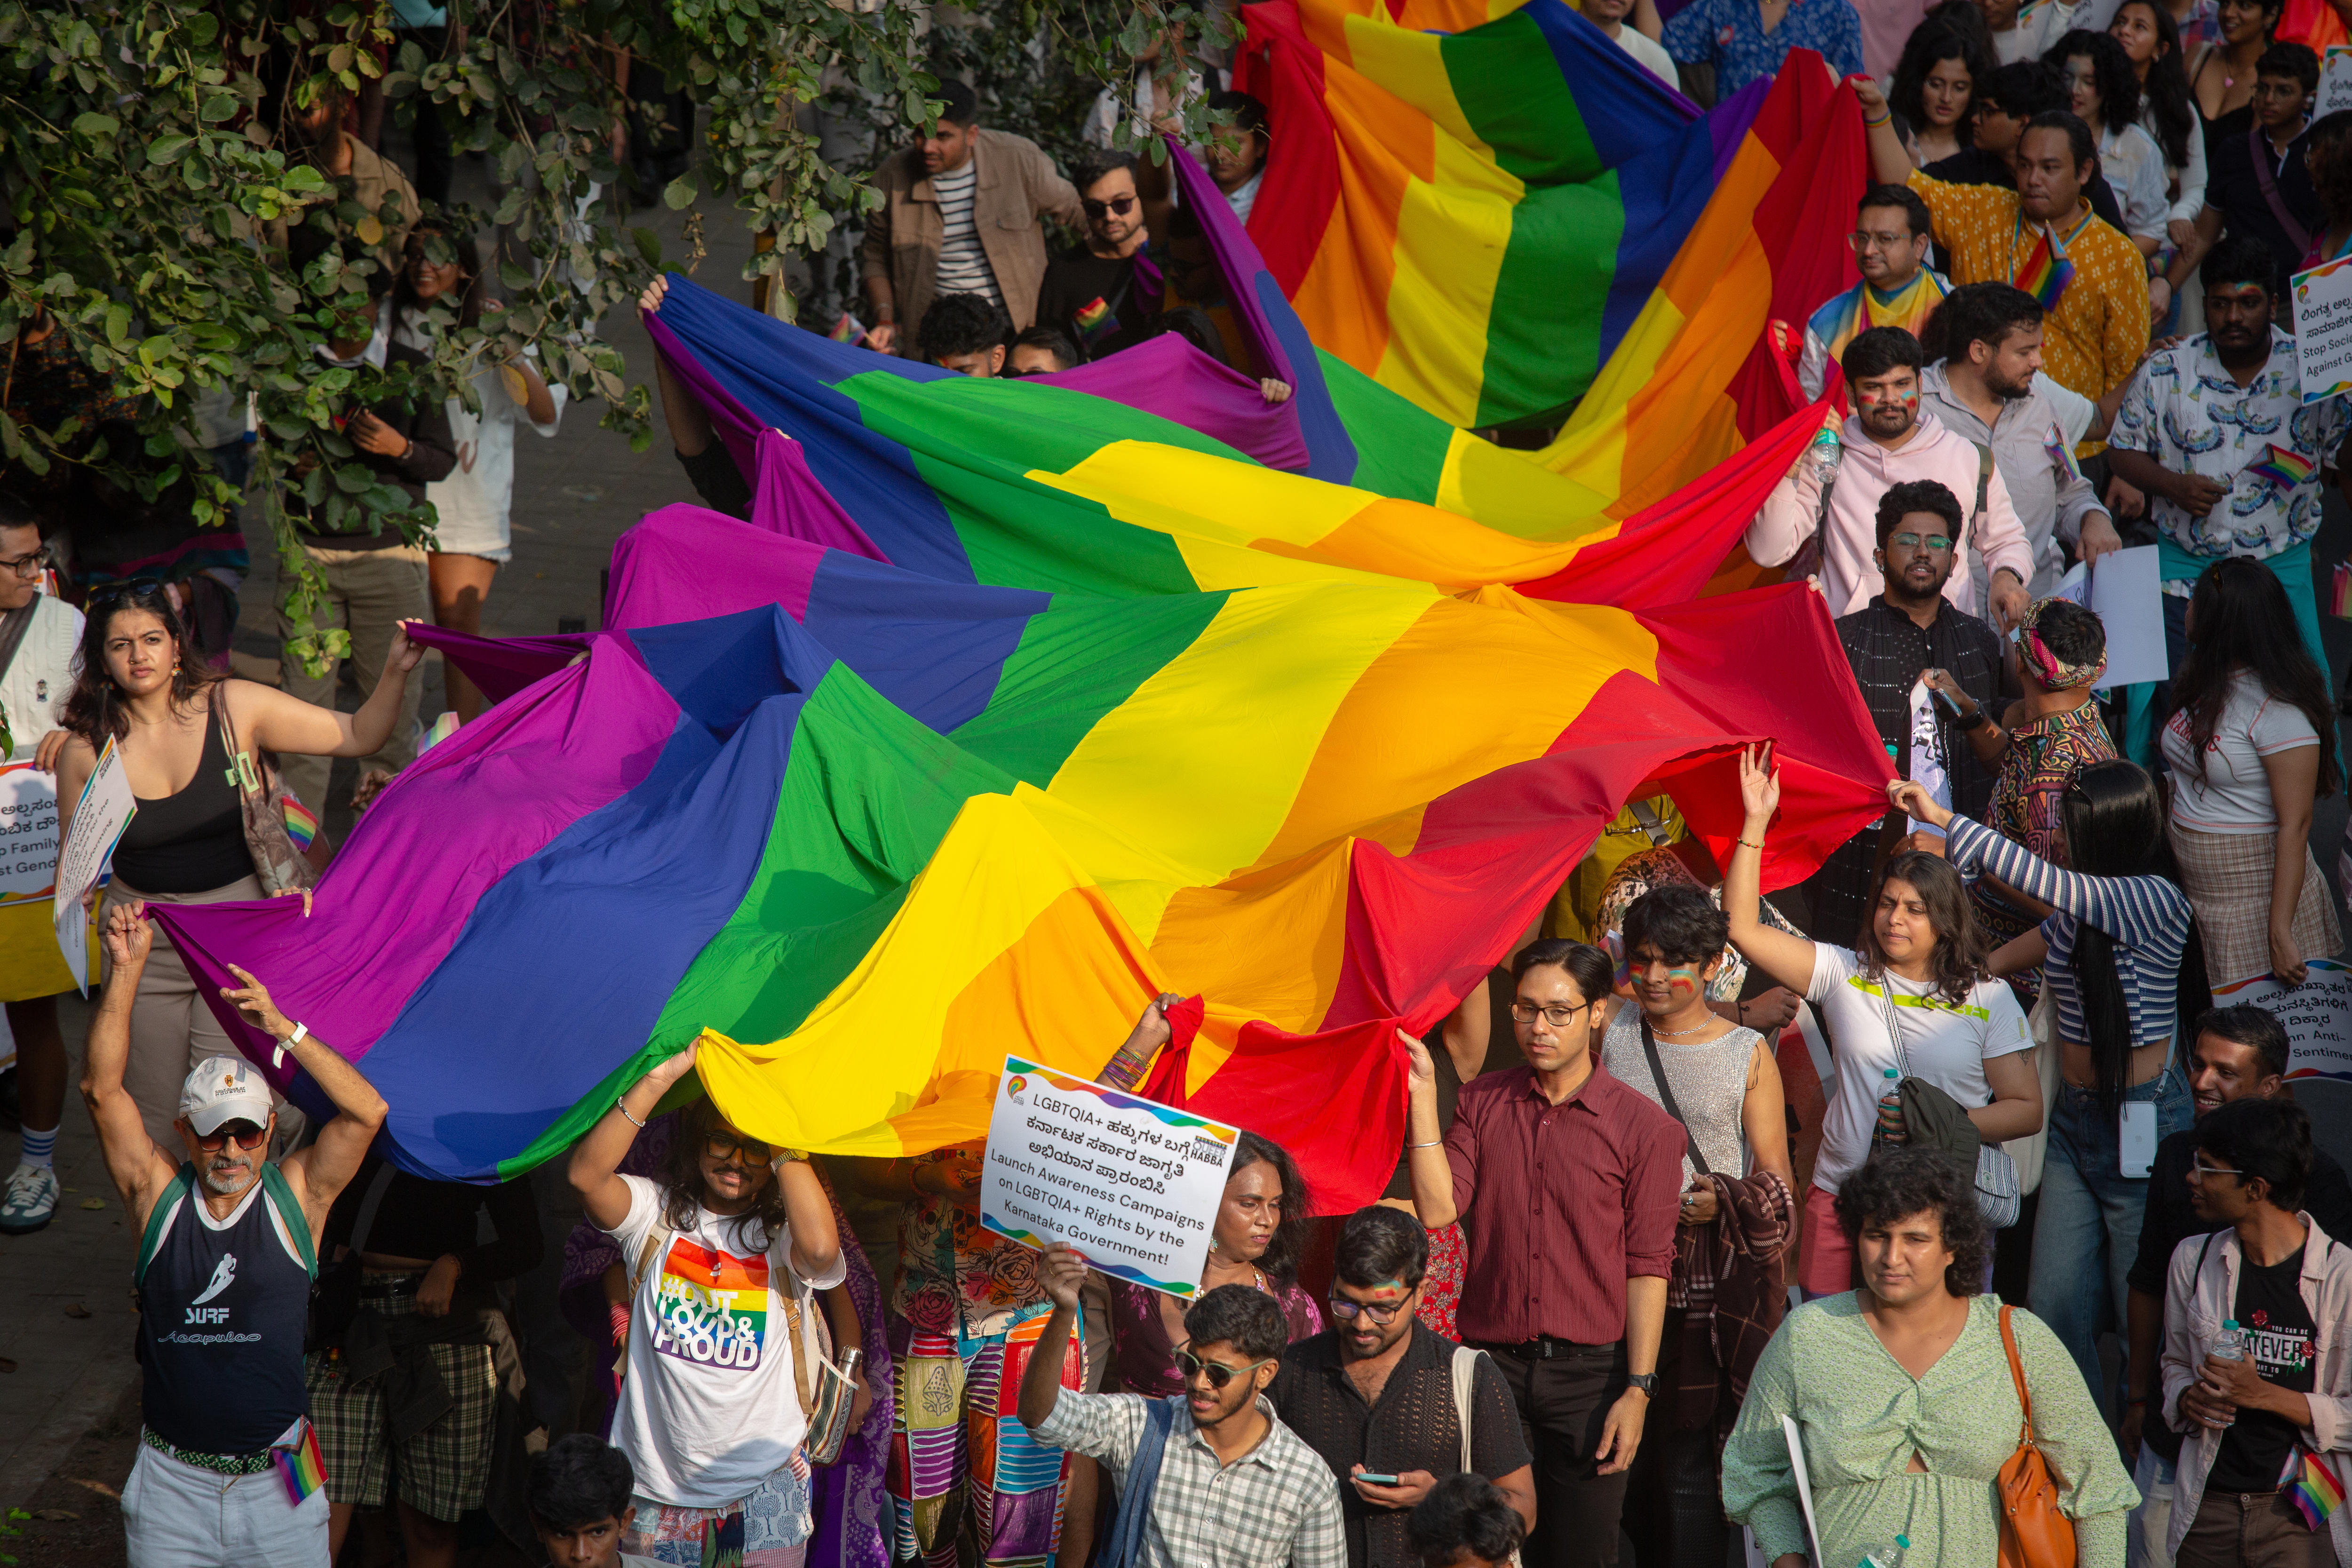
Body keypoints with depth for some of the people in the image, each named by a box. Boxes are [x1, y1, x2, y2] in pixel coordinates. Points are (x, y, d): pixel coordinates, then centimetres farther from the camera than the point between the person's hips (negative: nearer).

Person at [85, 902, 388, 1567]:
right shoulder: (158, 1196, 1)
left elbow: (366, 1112, -13)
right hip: (172, 1485, 1)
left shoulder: (296, 1196, -1)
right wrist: (127, 970, -14)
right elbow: (102, 1090, -6)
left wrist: (283, 1030, -21)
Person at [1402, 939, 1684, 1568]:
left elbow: (1648, 1268, -3)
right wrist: (1423, 1096, -9)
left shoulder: (1643, 1127, -2)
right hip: (1492, 1364, 2)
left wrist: (1638, 1390, -8)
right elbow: (1438, 1210, -6)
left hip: (1590, 1373, -2)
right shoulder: (1482, 1103, 7)